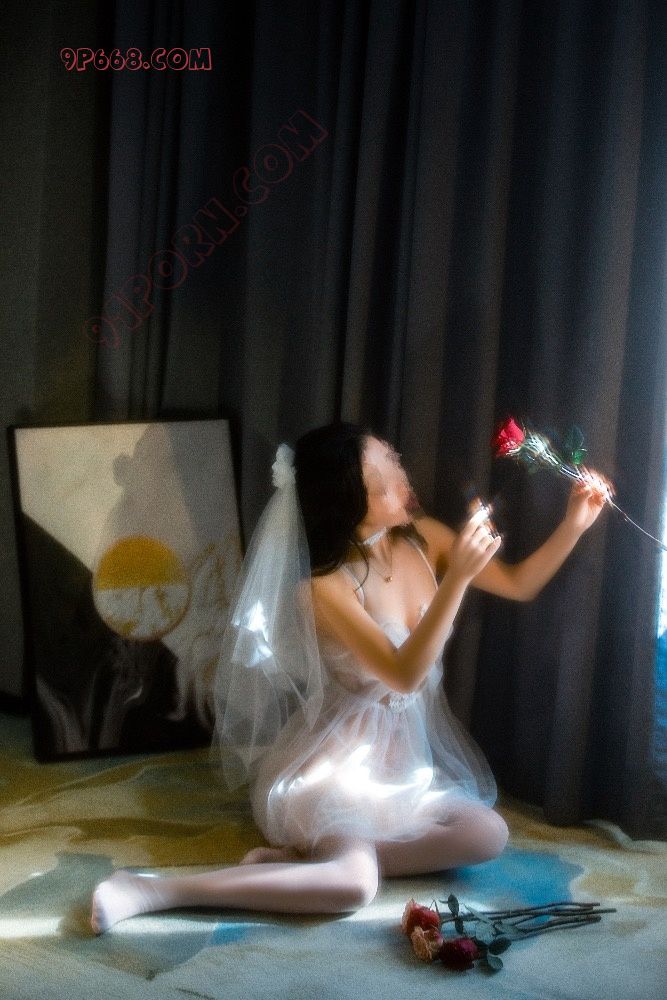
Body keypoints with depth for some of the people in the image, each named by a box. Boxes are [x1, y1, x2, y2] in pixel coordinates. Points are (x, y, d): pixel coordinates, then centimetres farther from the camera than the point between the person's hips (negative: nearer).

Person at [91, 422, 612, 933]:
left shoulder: (422, 537, -3)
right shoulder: (325, 586, -21)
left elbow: (518, 584, 6)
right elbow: (404, 674, -26)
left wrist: (574, 525, -10)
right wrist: (457, 577, -33)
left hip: (406, 761, 7)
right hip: (336, 763, -7)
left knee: (488, 834, -15)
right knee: (353, 884, -30)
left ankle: (303, 855, -10)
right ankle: (151, 890, -22)